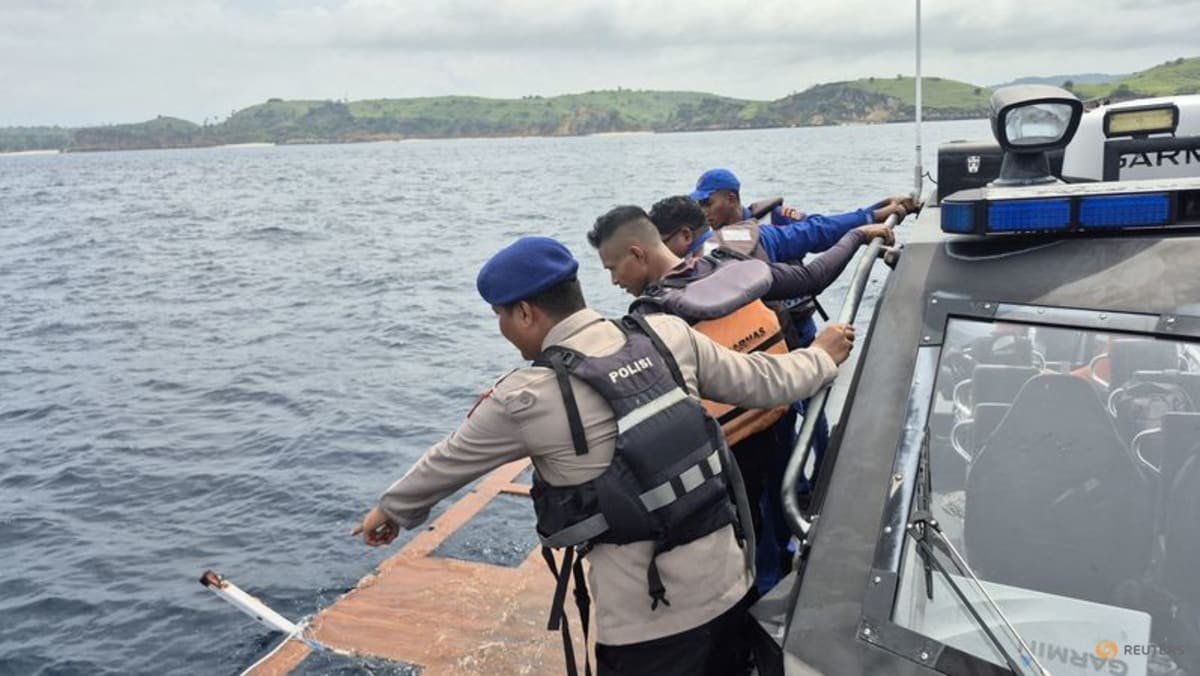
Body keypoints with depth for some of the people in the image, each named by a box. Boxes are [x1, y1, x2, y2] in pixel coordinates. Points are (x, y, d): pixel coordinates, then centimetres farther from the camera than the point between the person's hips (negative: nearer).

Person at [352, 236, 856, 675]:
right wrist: (823, 355, 28)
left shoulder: (525, 399, -14)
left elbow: (449, 460, 3)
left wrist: (391, 509, 23)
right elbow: (761, 381, 7)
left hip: (649, 618, -5)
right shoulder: (668, 335, -3)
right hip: (727, 581, 6)